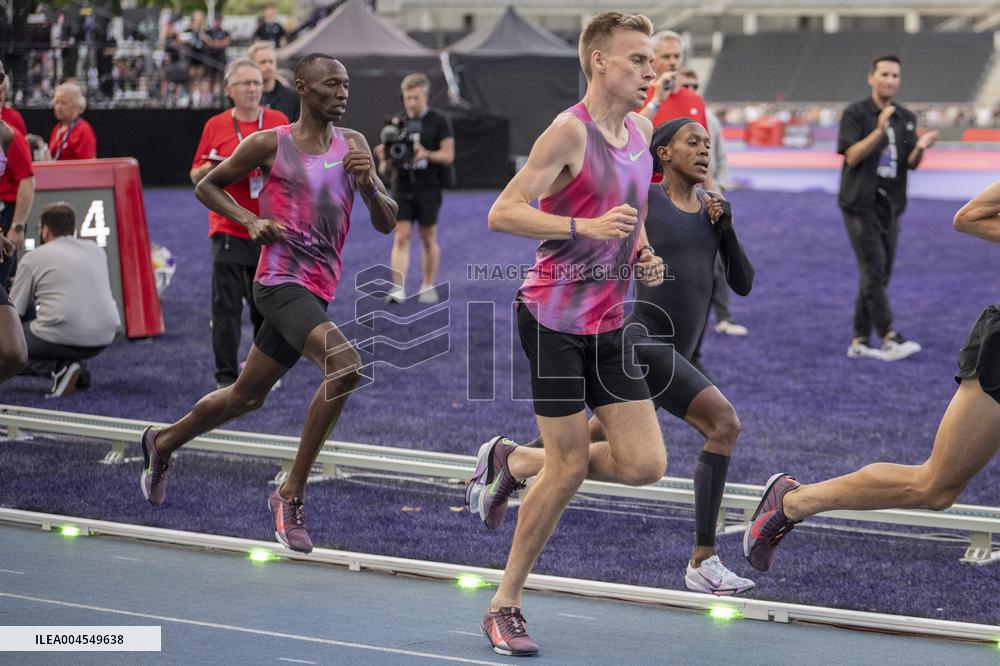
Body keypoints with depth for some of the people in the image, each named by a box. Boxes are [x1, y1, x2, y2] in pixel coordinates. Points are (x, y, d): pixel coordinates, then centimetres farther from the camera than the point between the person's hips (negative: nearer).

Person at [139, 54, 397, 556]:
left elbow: (387, 224, 8)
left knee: (246, 396, 18)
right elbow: (206, 186, 10)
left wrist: (369, 185, -12)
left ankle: (162, 444, 44)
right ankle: (290, 496, -18)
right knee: (344, 365, -28)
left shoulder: (352, 145, 9)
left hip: (318, 289, 6)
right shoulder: (269, 144, -3)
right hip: (281, 281, -6)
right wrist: (250, 220, -5)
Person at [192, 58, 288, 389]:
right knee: (226, 305, -4)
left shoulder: (279, 122, 6)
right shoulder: (215, 125, 3)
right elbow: (196, 175, 8)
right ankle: (226, 376, 1)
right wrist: (209, 169, -14)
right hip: (228, 228, -1)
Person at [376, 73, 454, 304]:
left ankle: (428, 287, 20)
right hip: (402, 187, 2)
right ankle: (398, 289, -10)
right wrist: (384, 157, -7)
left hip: (428, 188, -2)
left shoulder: (439, 122, -1)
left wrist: (426, 154, -23)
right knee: (401, 237, -6)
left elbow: (448, 155, -6)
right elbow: (387, 152, 16)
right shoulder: (396, 122, 9)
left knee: (428, 239, 8)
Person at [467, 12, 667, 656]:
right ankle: (504, 605, 12)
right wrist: (586, 227, -26)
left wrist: (643, 254, 7)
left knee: (645, 464, 0)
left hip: (609, 324, 7)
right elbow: (502, 213, -17)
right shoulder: (570, 130, -13)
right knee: (570, 466, -4)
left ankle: (512, 463, 21)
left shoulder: (641, 130, 11)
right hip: (555, 317, -7)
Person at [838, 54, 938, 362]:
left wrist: (921, 146, -15)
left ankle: (859, 341, 12)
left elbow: (910, 164, 7)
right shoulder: (855, 113, -4)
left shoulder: (906, 118, 12)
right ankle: (889, 337, -15)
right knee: (873, 271, -13)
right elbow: (852, 156, -14)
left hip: (890, 206, 6)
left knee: (878, 275, 7)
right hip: (860, 204, -6)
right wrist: (880, 131, -25)